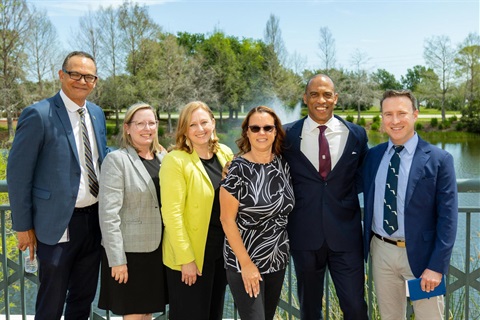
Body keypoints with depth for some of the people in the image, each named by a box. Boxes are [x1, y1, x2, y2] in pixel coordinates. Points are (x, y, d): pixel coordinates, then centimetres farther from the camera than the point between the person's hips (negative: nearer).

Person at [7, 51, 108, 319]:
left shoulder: (97, 114, 7)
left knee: (84, 296, 21)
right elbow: (18, 174, -11)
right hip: (59, 223, -6)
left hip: (94, 219, 6)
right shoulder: (39, 115, -13)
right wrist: (23, 226, -10)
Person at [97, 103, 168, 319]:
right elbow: (109, 213, -14)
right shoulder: (116, 159, -9)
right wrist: (117, 259, -17)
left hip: (157, 249, 5)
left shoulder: (163, 157, 8)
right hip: (129, 251, -5)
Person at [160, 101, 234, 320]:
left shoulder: (226, 154, 3)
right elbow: (172, 213, -17)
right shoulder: (175, 160, -14)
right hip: (191, 255, -5)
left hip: (223, 251, 6)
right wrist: (186, 258, -19)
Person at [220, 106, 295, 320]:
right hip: (244, 262, -6)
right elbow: (227, 219, -14)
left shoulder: (282, 164, 1)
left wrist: (282, 249, 8)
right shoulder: (238, 169, -15)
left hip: (277, 260, 6)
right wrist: (246, 263, -16)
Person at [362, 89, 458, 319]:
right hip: (381, 251, 4)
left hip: (420, 253, -3)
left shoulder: (439, 160, -9)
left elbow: (447, 218, -11)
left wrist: (437, 266, -14)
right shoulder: (372, 156, 3)